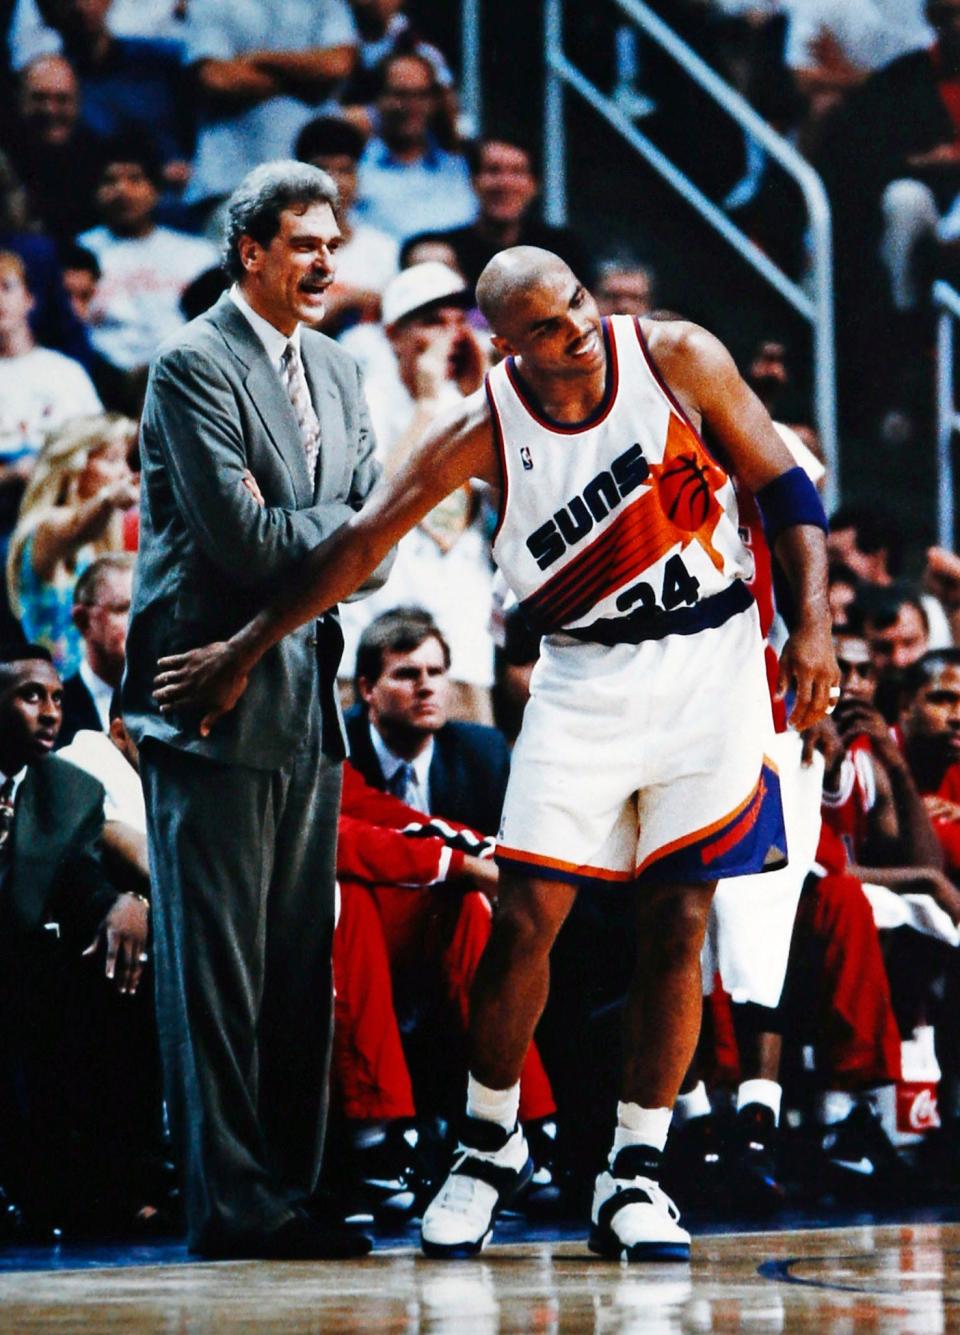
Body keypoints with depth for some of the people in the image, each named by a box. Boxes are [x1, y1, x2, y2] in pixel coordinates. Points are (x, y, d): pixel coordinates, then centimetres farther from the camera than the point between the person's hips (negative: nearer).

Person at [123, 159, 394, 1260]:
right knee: (216, 962, -5)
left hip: (307, 696, 8)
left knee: (299, 963, 8)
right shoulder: (193, 365, -7)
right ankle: (230, 1201, -3)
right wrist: (339, 528, -1)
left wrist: (289, 535, -7)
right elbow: (241, 539, -16)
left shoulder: (338, 373, 18)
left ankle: (286, 1190, 12)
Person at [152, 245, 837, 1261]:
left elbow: (785, 491, -2)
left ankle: (634, 1176, 7)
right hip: (583, 676, 0)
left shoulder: (673, 357, -10)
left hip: (708, 663, 0)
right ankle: (489, 1145, 15)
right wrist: (243, 653, -1)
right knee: (526, 918, -6)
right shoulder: (485, 429, -10)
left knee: (677, 926, -1)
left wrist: (812, 625, -12)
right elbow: (360, 544, -4)